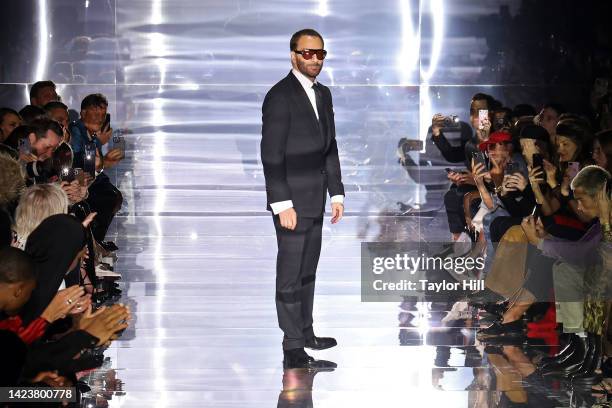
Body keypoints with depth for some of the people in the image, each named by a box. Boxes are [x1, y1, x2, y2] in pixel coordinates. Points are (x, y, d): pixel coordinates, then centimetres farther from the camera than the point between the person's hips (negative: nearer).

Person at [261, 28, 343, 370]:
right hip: (292, 202, -8)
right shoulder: (280, 96, -12)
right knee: (290, 276, -5)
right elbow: (271, 155, -16)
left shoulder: (323, 94, 13)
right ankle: (294, 350, -4)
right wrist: (282, 204, -20)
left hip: (315, 201, 8)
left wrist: (336, 192, 12)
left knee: (307, 271, 15)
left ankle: (305, 332, 25)